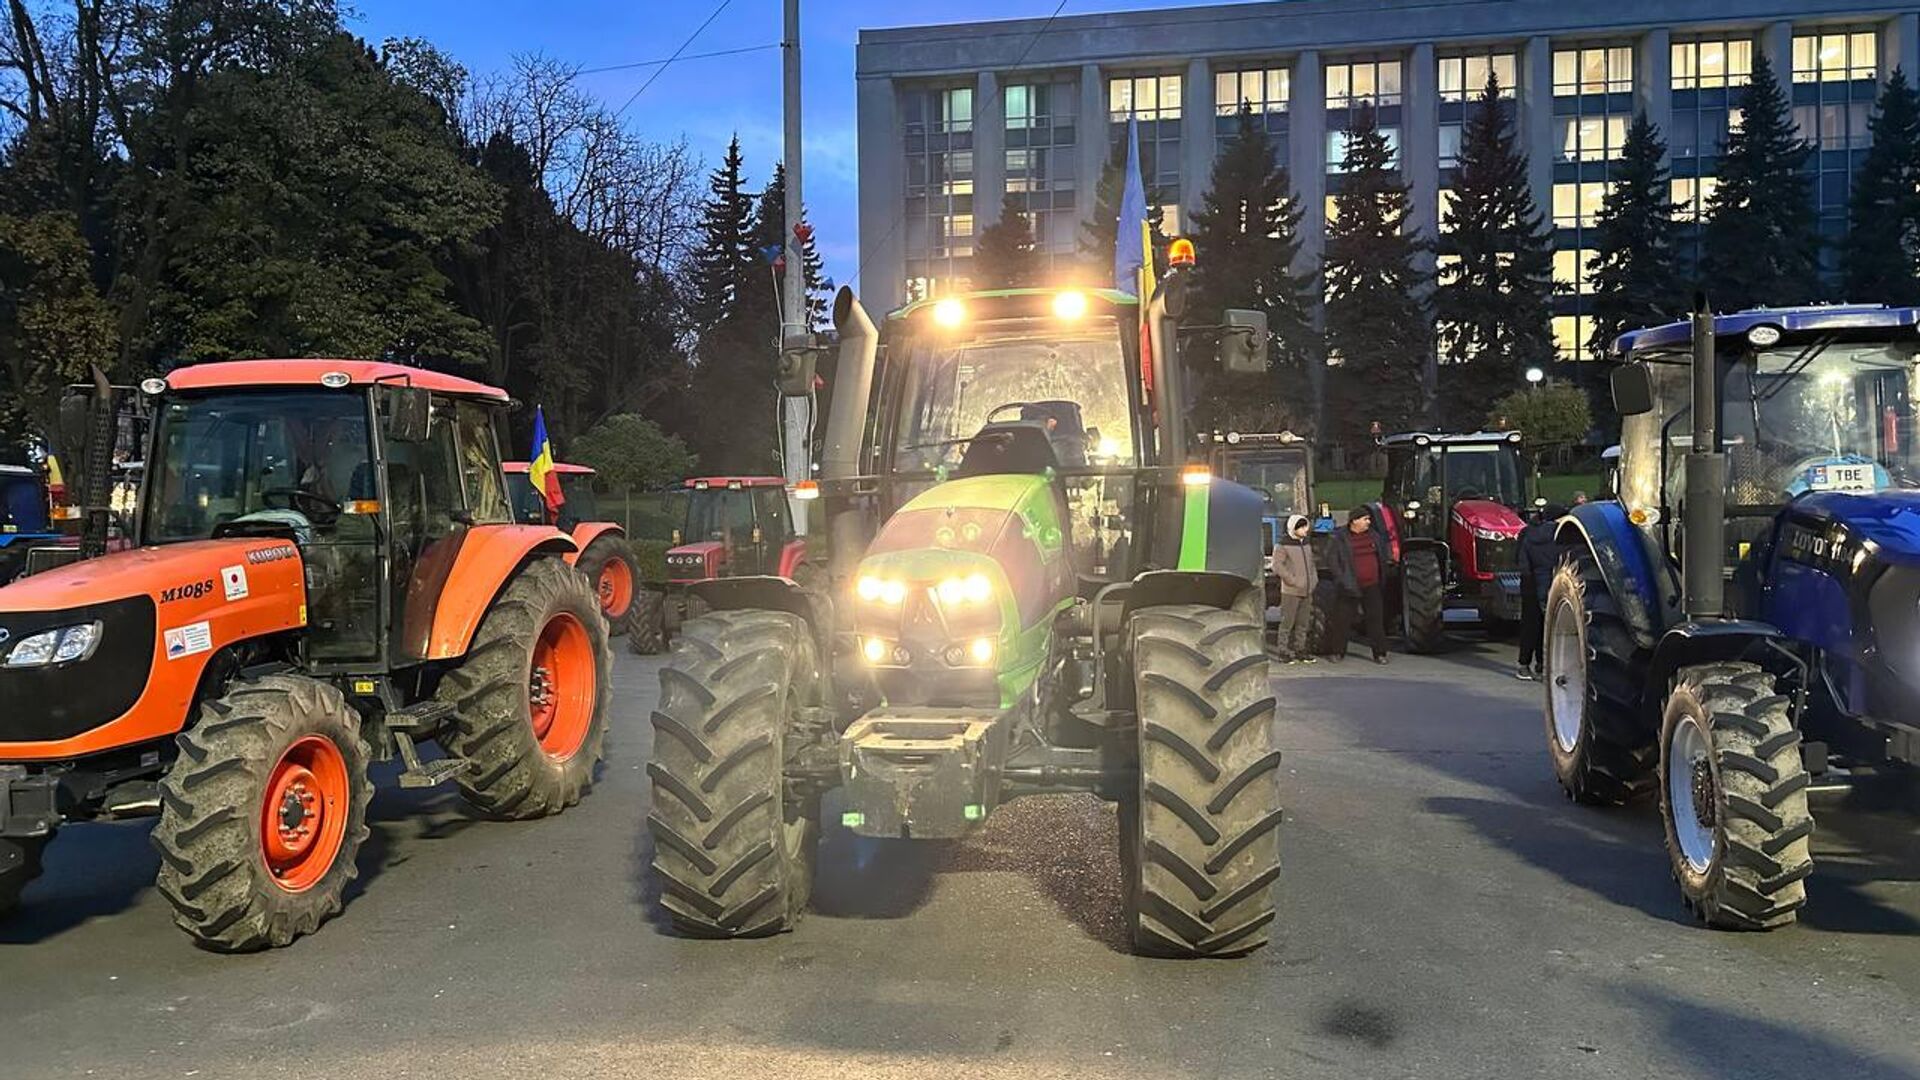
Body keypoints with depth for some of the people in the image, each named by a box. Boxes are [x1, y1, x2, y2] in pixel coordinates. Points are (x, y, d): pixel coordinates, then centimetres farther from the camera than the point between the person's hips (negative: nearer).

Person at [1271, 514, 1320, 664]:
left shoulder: (1306, 544, 14)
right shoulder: (1282, 545, -9)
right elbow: (1277, 566, -15)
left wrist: (1314, 580, 9)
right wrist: (1294, 581, -18)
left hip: (1307, 591, 7)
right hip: (1290, 591, -7)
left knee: (1304, 623, 12)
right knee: (1287, 622, -4)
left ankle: (1300, 650, 21)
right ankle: (1283, 652, 1)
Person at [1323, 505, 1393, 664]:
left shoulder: (1373, 536, 9)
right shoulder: (1339, 539, -7)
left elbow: (1383, 554, 26)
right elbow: (1332, 562, -8)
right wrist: (1342, 580, -14)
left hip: (1372, 587, 4)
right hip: (1349, 588, -4)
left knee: (1376, 619, 3)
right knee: (1342, 620, 2)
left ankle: (1380, 653, 10)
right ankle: (1336, 652, 15)